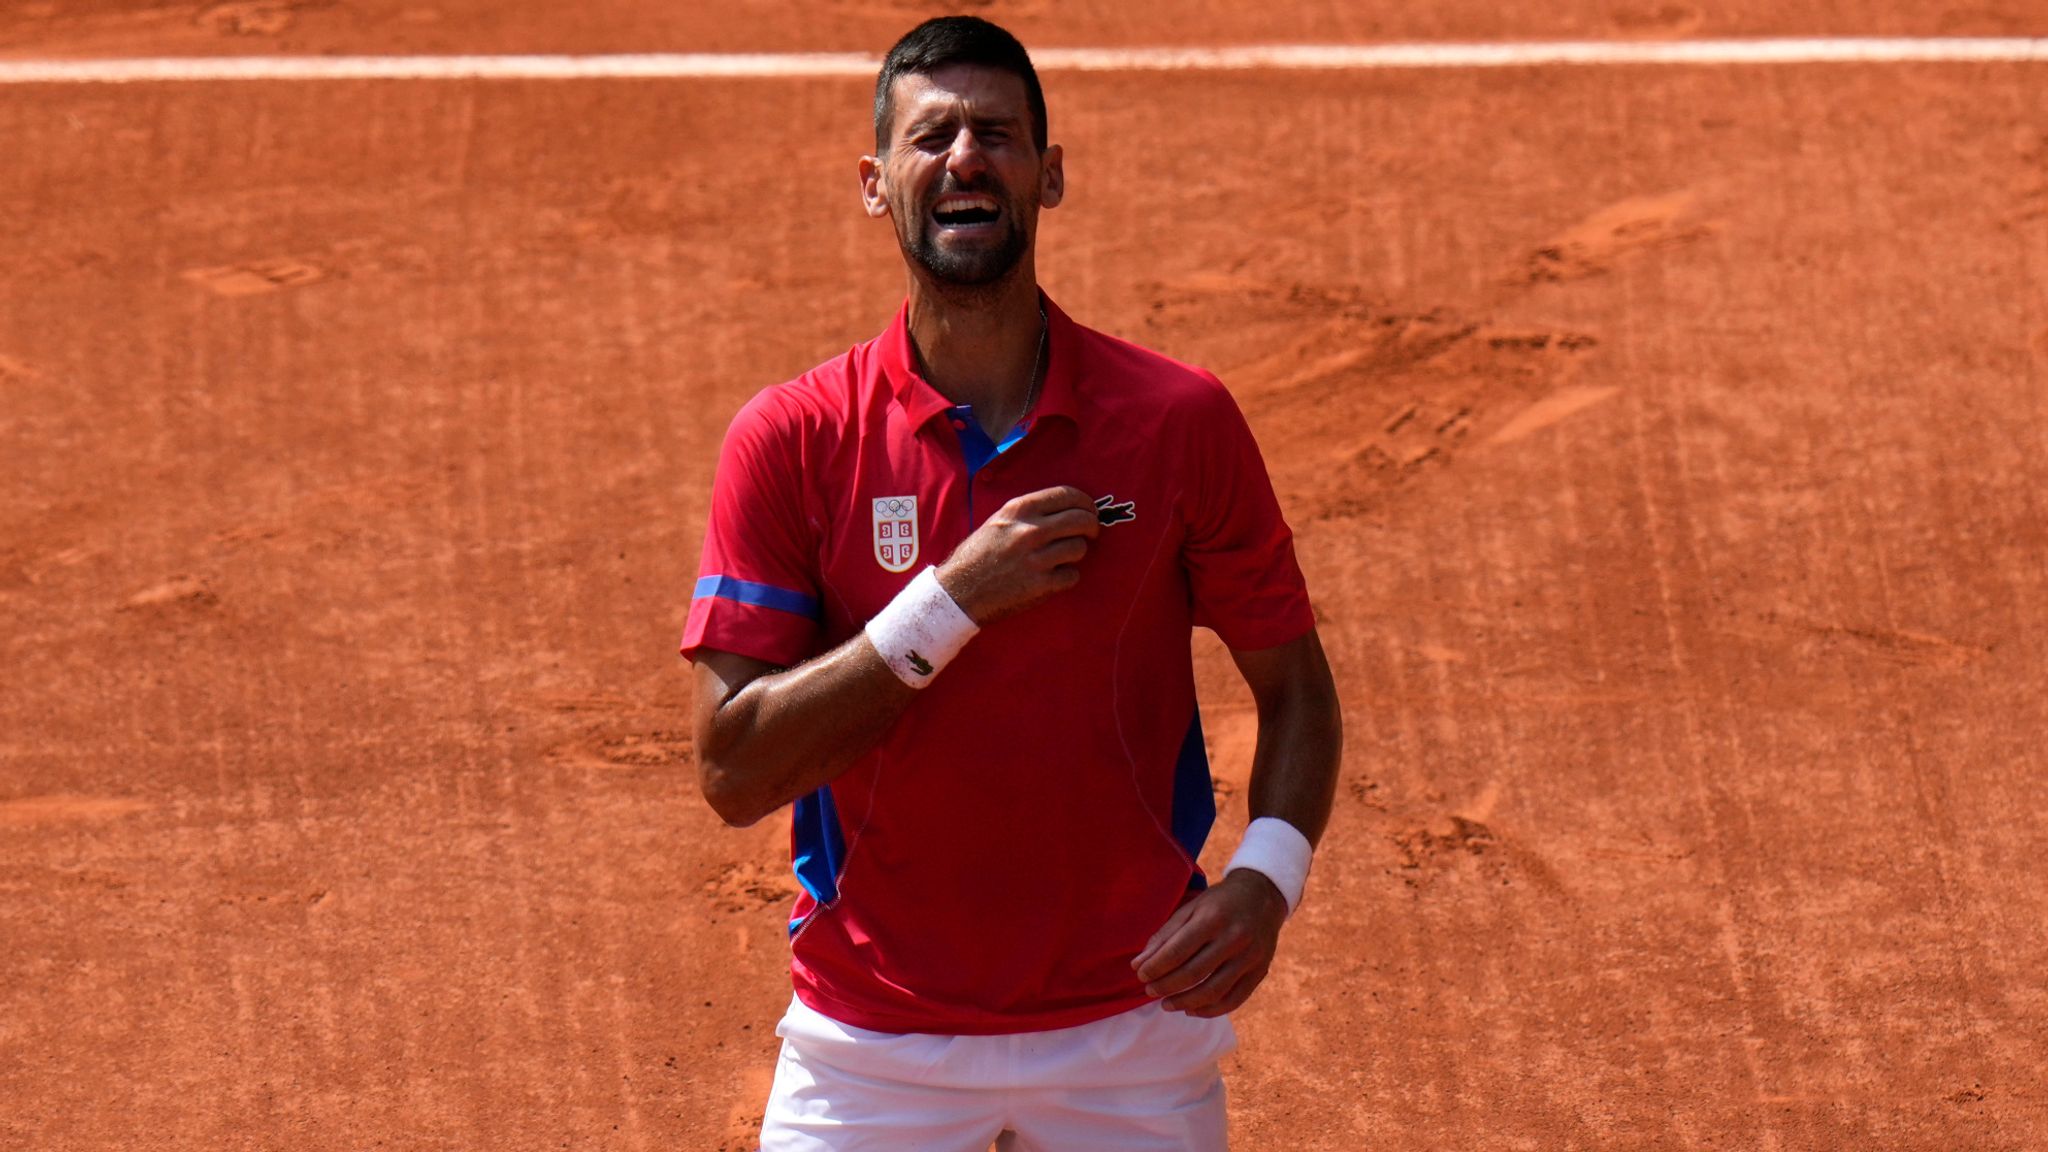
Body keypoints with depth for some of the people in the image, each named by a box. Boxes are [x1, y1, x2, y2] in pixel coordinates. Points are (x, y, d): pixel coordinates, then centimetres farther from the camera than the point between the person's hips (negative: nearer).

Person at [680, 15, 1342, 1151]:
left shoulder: (1183, 420, -4)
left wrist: (1265, 875, -14)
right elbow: (733, 772, -11)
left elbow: (1294, 686, 5)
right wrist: (952, 603, -20)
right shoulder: (789, 440, -6)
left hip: (1133, 1031, 1)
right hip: (872, 1046, -1)